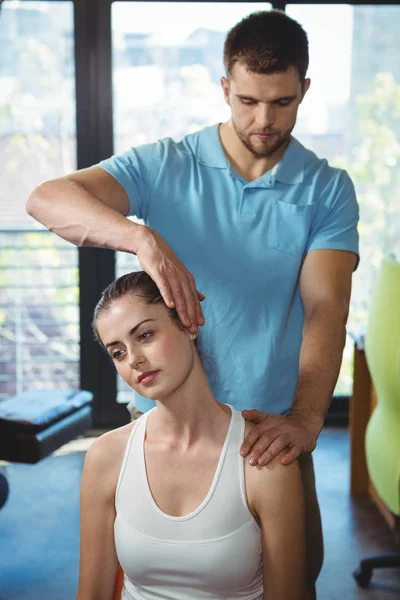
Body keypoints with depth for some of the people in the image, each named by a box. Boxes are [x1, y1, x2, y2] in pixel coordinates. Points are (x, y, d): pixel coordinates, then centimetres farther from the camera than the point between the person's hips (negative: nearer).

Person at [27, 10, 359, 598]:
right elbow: (47, 199, -18)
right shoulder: (163, 166, -5)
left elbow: (325, 307, -13)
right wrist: (142, 237, -37)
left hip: (269, 427, 1)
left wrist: (306, 417, -29)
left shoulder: (328, 190, -2)